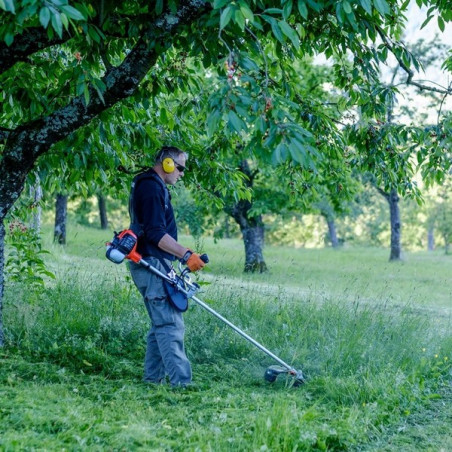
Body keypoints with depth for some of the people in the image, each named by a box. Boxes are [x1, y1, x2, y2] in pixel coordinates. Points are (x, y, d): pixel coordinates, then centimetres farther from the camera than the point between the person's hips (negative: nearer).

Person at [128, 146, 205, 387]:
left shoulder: (153, 186, 20)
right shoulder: (151, 187, -13)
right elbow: (155, 233, -22)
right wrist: (186, 255, -24)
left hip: (153, 266, 11)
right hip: (152, 266, -11)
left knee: (161, 324, 13)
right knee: (170, 325, -13)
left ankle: (153, 378, 17)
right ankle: (181, 382, -16)